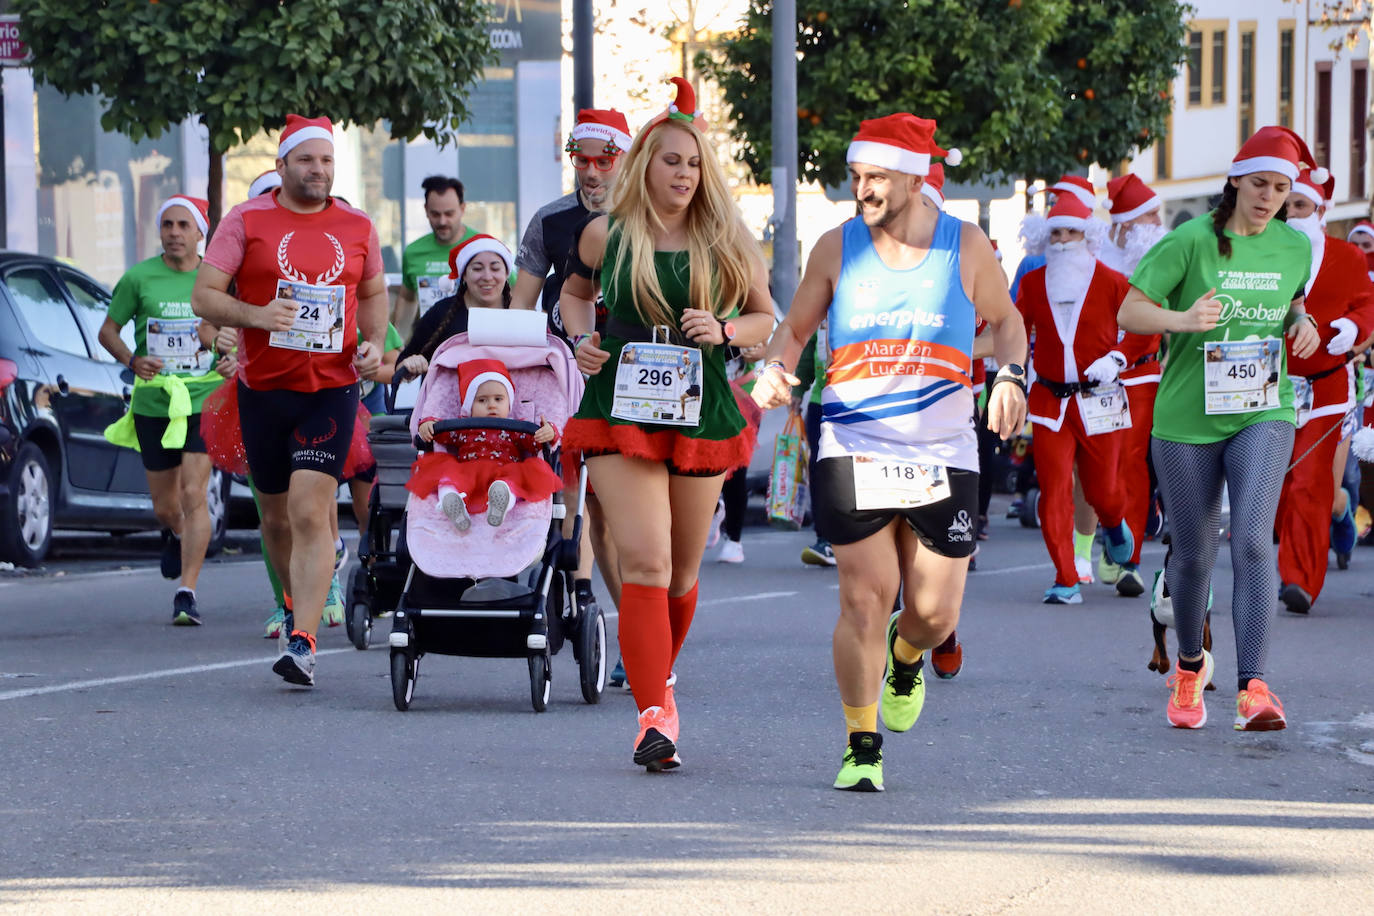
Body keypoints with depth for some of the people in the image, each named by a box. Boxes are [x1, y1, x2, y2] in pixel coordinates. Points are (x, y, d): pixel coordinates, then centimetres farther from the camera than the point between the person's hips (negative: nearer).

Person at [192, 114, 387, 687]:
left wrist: (374, 342, 3)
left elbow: (373, 292, 22)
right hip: (263, 387, 1)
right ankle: (295, 601, 41)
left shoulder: (356, 227, 7)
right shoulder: (246, 221, -1)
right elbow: (204, 296, -5)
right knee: (276, 514, 13)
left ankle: (304, 643, -21)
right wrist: (255, 315, -23)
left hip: (331, 388, -1)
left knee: (310, 511, -15)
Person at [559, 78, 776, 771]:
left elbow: (766, 317, 13)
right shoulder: (607, 234, 4)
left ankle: (657, 681, 35)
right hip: (619, 412, -2)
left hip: (701, 415, 2)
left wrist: (725, 331, -8)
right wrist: (581, 340, 3)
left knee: (682, 571, 11)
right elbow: (574, 292, 23)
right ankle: (655, 715, -20)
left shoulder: (726, 240, 4)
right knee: (644, 562, -15)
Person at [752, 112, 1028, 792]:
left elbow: (1006, 320, 15)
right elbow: (795, 327, 13)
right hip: (854, 451, -1)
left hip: (943, 457, 1)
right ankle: (862, 748, 5)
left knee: (936, 613, 1)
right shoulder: (836, 248, 2)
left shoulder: (965, 246, 2)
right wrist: (775, 369, -9)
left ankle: (905, 658, 39)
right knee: (864, 600, -10)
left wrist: (1010, 376, -5)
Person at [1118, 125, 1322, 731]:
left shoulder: (1296, 247, 4)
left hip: (1263, 415, 1)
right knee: (1192, 556, 9)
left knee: (1252, 539, -19)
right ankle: (1190, 667, 37)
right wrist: (1183, 320, -27)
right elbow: (1130, 312, -8)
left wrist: (1303, 323, 2)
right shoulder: (1191, 241, -9)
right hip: (1187, 419, -1)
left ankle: (1252, 688, -24)